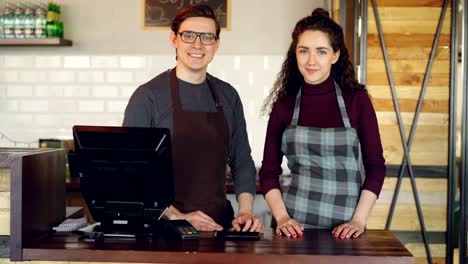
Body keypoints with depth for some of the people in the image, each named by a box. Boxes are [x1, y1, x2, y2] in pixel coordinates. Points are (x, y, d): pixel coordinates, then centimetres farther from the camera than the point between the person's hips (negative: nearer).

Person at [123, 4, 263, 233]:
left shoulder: (228, 96, 10)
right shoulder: (148, 96, -4)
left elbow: (242, 161, 13)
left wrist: (245, 212, -2)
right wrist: (176, 217, -14)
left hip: (220, 223, 3)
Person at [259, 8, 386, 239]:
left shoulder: (356, 99, -2)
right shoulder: (283, 105, 1)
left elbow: (376, 165, 0)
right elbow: (269, 171, 5)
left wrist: (359, 220, -8)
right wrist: (281, 217, -8)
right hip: (294, 227, 1)